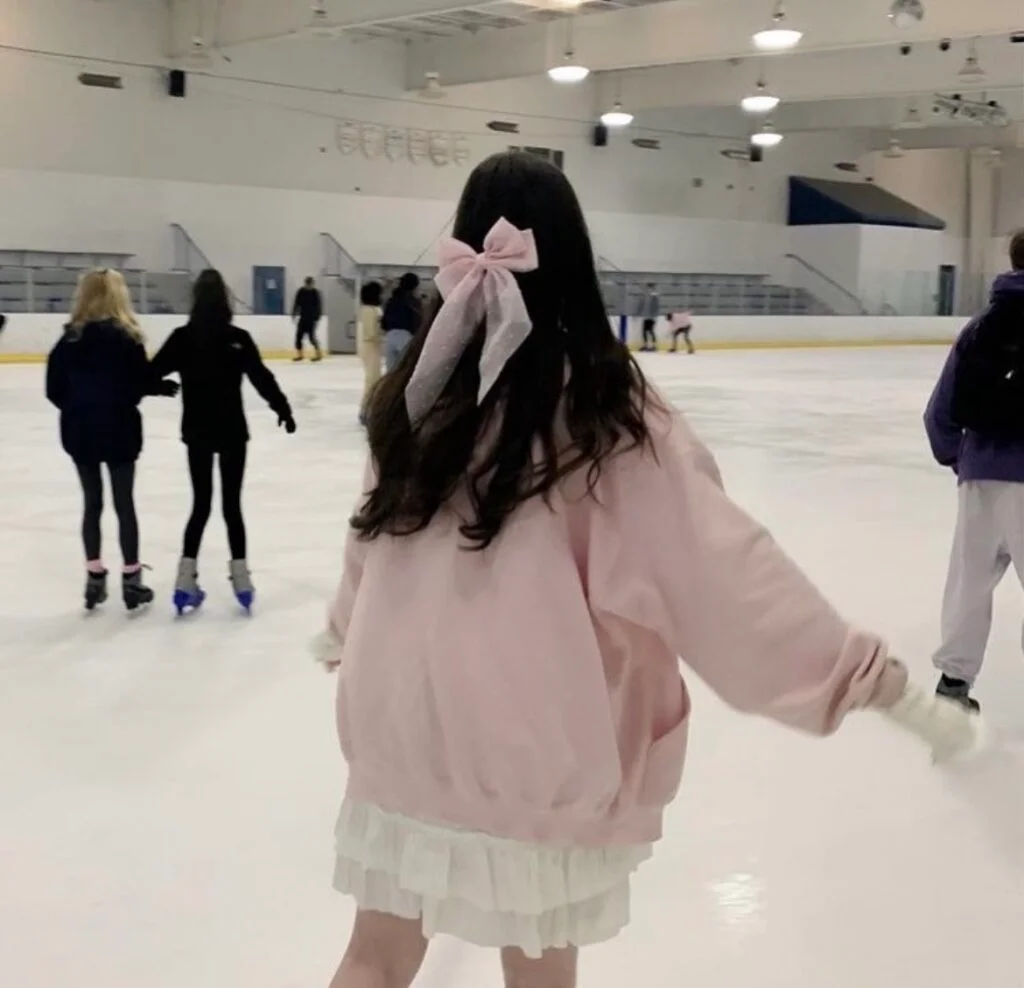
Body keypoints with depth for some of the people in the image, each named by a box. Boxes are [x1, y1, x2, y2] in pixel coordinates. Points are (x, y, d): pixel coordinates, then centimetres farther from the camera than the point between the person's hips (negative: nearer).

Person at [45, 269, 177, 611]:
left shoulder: (70, 338, -1)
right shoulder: (125, 336, -12)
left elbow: (55, 389, 0)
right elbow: (141, 383, -12)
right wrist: (165, 387, 8)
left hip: (79, 431, 4)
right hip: (118, 429, -4)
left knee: (92, 503, 13)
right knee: (125, 504, 5)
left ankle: (94, 576, 16)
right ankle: (131, 578, 10)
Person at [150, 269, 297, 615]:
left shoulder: (182, 338, -6)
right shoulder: (238, 338, -10)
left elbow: (151, 373, -2)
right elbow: (262, 378, -8)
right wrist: (283, 409, 3)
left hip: (197, 433, 2)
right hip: (232, 432, -1)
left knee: (200, 504, 10)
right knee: (232, 504, 7)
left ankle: (186, 579, 3)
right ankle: (240, 576, 7)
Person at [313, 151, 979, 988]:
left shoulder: (422, 389, -3)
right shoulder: (608, 411, -15)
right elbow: (722, 561, -17)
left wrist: (345, 642, 33)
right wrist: (871, 676, -10)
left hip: (404, 730, 3)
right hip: (536, 749, -2)